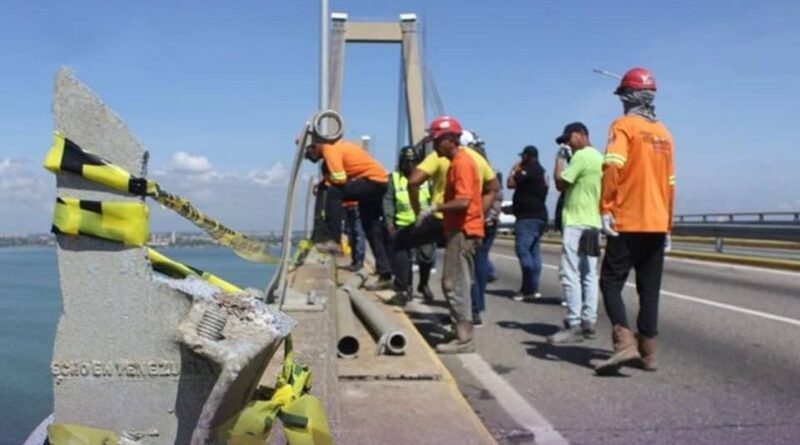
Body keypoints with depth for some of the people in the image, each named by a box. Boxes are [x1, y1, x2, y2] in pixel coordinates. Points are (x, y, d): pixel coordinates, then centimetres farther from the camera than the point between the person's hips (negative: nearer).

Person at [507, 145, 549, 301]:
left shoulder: (529, 169, -12)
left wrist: (515, 169, -1)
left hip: (528, 216, -10)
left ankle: (528, 288, -15)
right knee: (533, 251, 10)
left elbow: (511, 183, -15)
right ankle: (533, 288, 11)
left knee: (523, 249, -12)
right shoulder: (541, 171, 19)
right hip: (539, 215, 10)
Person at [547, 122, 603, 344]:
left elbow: (560, 183, -12)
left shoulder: (582, 156, -12)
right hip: (593, 223, 10)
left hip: (577, 223, -10)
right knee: (589, 274, 10)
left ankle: (574, 326, -11)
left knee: (571, 275, -10)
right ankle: (588, 322, 13)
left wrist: (559, 160, -1)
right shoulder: (598, 157, 18)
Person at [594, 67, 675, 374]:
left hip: (628, 223, -6)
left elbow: (612, 167, -20)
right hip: (657, 224, 6)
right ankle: (648, 352, 11)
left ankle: (625, 343, -17)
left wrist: (605, 209, -20)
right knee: (649, 290, 9)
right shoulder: (664, 132, 16)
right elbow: (670, 182, 19)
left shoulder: (624, 125, -4)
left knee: (611, 282, -2)